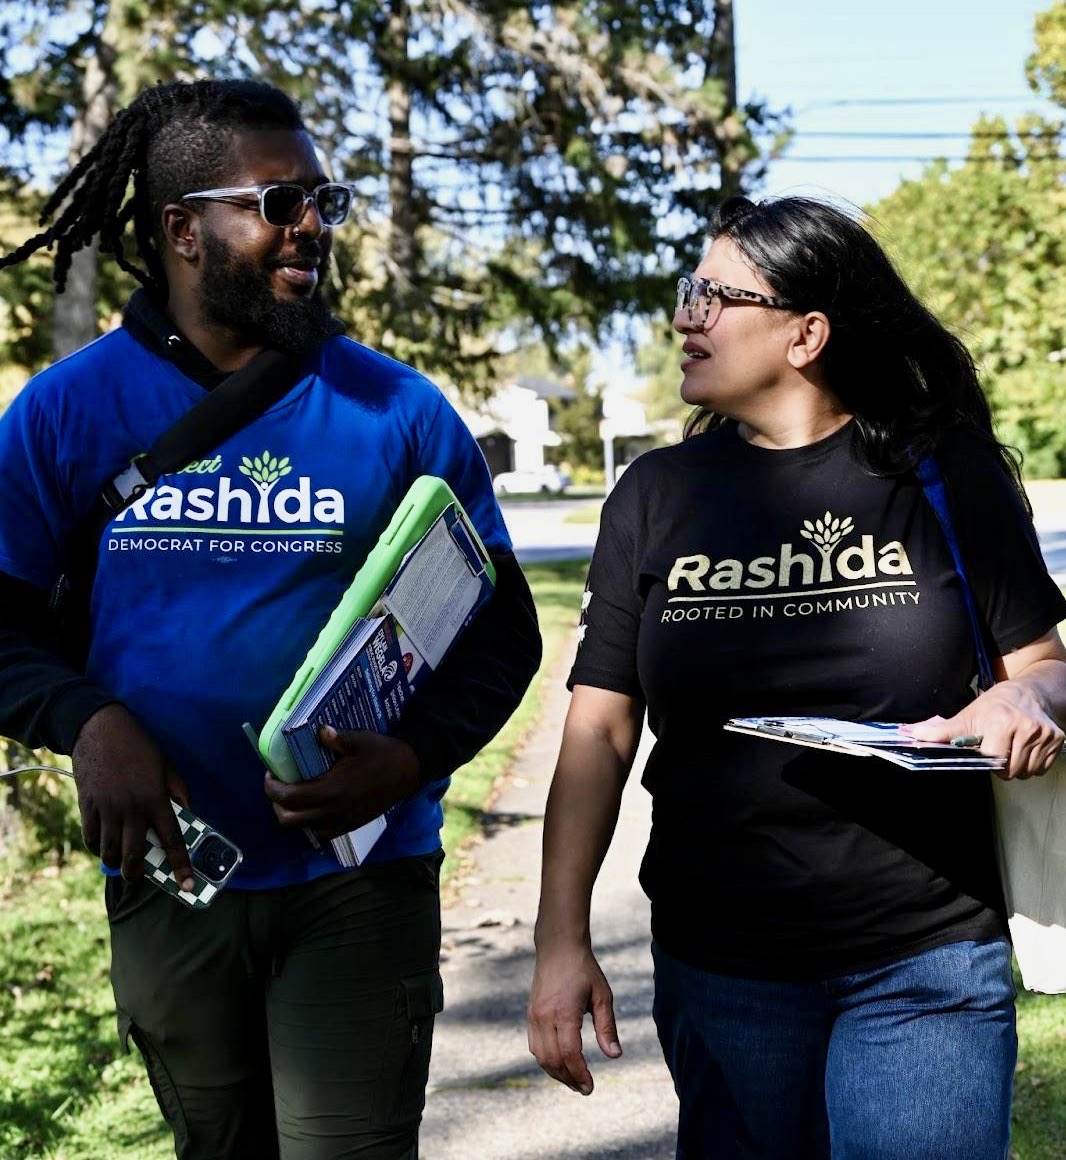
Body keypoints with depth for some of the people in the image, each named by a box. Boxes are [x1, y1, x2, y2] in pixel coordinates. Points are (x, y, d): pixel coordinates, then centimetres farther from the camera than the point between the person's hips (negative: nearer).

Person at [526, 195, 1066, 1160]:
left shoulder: (945, 474, -2)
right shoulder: (657, 494, 3)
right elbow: (600, 729, 2)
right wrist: (562, 939, -4)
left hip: (928, 963, -2)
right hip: (720, 966, 2)